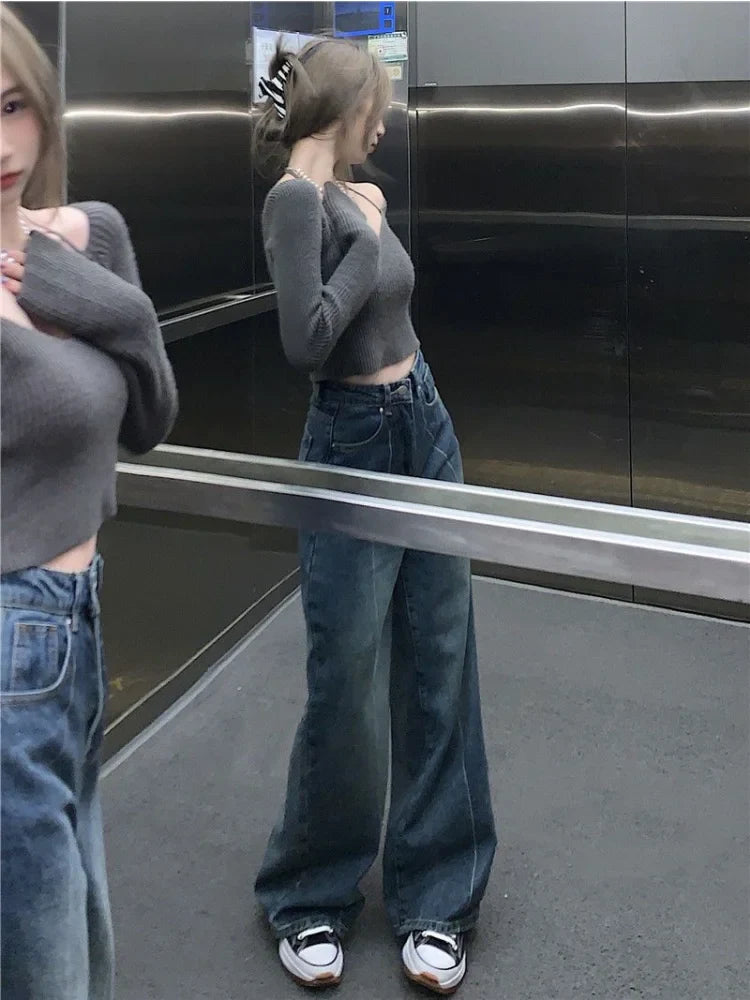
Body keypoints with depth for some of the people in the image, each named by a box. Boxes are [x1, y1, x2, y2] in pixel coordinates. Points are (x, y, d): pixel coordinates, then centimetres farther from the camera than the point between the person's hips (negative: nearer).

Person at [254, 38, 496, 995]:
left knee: (438, 672, 10)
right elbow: (307, 339, -25)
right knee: (345, 687, 2)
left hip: (427, 430, 8)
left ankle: (435, 898, 24)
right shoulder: (295, 199, -14)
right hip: (353, 448, -8)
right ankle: (308, 898, 26)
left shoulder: (345, 193, 9)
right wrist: (369, 233, -17)